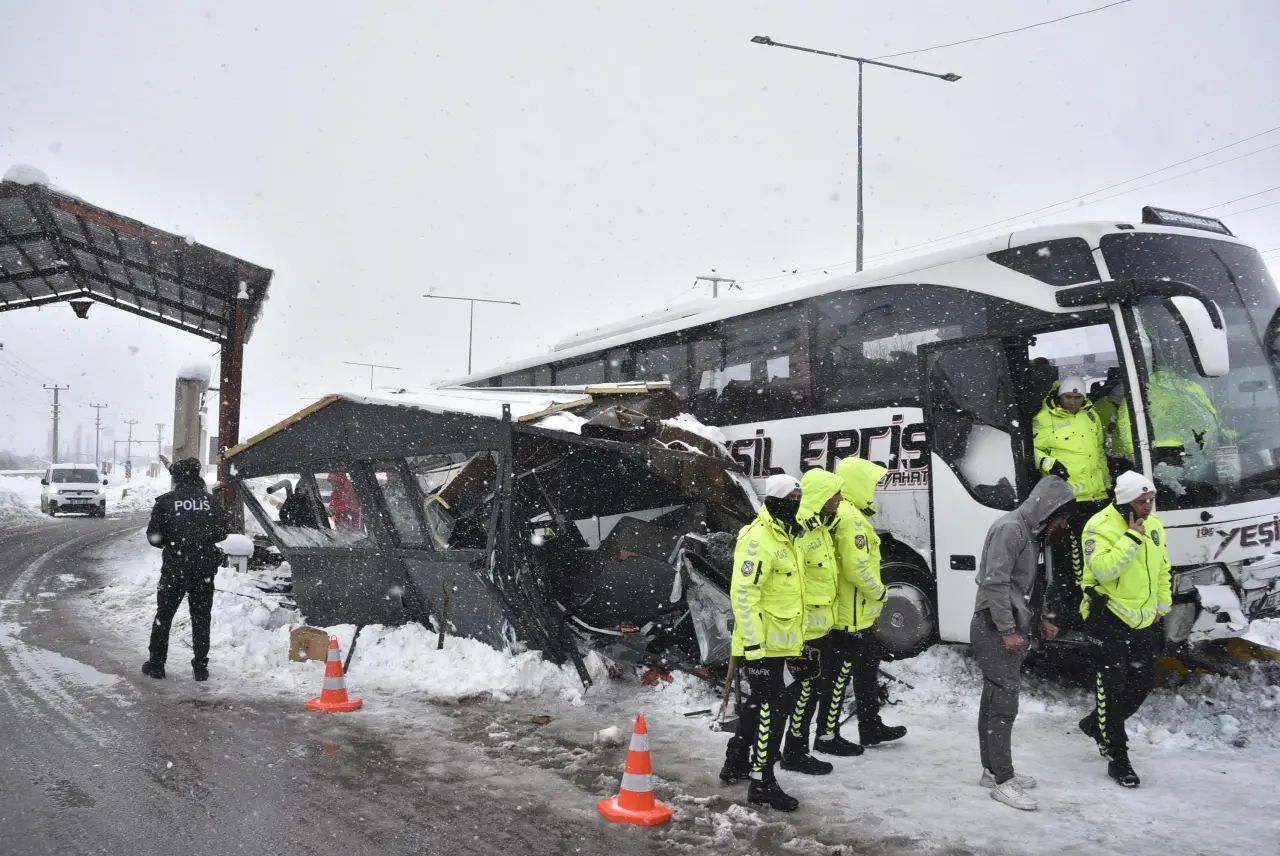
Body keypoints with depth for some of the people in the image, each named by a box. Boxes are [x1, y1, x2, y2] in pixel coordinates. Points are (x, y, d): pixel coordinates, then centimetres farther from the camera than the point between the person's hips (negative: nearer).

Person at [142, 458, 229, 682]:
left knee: (163, 616, 12)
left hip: (174, 567, -2)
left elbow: (154, 535, -6)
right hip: (204, 567, 2)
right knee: (201, 617, 10)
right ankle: (200, 667, 11)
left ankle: (156, 663, 16)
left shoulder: (166, 501, -6)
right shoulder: (209, 500, 0)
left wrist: (172, 543, 13)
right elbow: (222, 532, 2)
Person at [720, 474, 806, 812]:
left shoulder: (784, 537, 14)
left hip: (777, 642, 10)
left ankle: (736, 762, 36)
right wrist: (753, 645, -25)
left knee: (759, 704, 20)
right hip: (762, 645, -10)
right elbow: (743, 594, -23)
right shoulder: (758, 539, -19)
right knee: (772, 710, -6)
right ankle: (762, 783, 3)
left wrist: (797, 639, 24)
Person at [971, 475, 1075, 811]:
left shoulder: (1031, 533, 18)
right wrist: (1008, 630, -21)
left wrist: (1039, 620, 18)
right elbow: (995, 583, -21)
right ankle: (1003, 781, -5)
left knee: (994, 700, 14)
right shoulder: (1010, 529, -15)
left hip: (1009, 629, 10)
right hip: (996, 629, -10)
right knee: (1004, 704, -8)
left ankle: (992, 770, 21)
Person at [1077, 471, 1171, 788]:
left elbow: (1163, 569, 17)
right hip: (1110, 618, -7)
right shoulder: (1101, 526, -18)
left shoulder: (1154, 525, 5)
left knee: (1143, 684, 13)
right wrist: (1132, 537, -29)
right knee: (1113, 687, -2)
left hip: (1144, 620, 7)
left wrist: (1163, 606, 14)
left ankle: (1098, 725, 36)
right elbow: (1102, 569, -31)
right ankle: (1117, 759, 8)